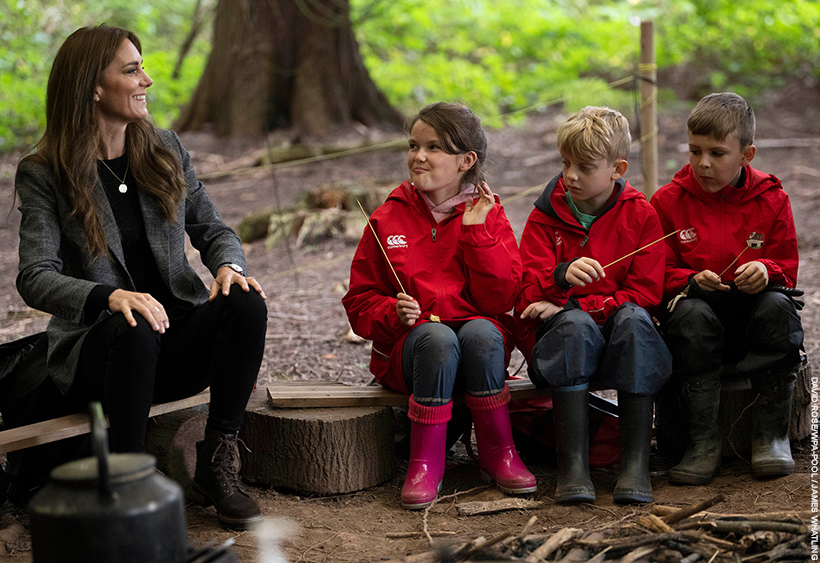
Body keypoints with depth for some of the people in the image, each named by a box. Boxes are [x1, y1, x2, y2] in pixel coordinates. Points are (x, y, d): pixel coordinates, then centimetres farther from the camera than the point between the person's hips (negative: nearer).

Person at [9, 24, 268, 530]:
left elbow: (213, 229, 13)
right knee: (133, 329, -38)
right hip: (95, 349, -4)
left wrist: (228, 266, -13)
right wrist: (111, 296, -36)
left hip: (178, 329, 4)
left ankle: (218, 463, -14)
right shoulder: (43, 174, -4)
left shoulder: (166, 150, 10)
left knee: (246, 304, -27)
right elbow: (35, 277, -15)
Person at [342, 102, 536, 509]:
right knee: (437, 338, -34)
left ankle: (498, 452, -17)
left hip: (480, 333, 1)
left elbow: (502, 300, -6)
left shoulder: (488, 216, 7)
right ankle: (425, 462, -25)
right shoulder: (388, 219, 8)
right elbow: (360, 301, 8)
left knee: (481, 332, -34)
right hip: (407, 345, 0)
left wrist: (476, 230, -11)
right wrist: (394, 313, -14)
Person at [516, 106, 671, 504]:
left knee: (634, 318, -34)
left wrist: (569, 306, -15)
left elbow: (644, 294, -4)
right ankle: (572, 466, -39)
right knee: (576, 325, -35)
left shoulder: (640, 215, 3)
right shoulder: (545, 216, 5)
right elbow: (527, 295, -3)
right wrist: (561, 277, -28)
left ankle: (635, 462, -35)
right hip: (558, 336, 0)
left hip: (617, 330, 0)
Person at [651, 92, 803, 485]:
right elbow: (659, 274, 2)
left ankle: (770, 434, -22)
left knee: (777, 306, -32)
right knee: (690, 314, -34)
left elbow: (787, 268, 6)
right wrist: (692, 282, -19)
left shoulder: (771, 199, 4)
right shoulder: (668, 201, 2)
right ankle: (703, 441, -28)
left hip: (753, 305, 1)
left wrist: (766, 271, -18)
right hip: (701, 308, -1)